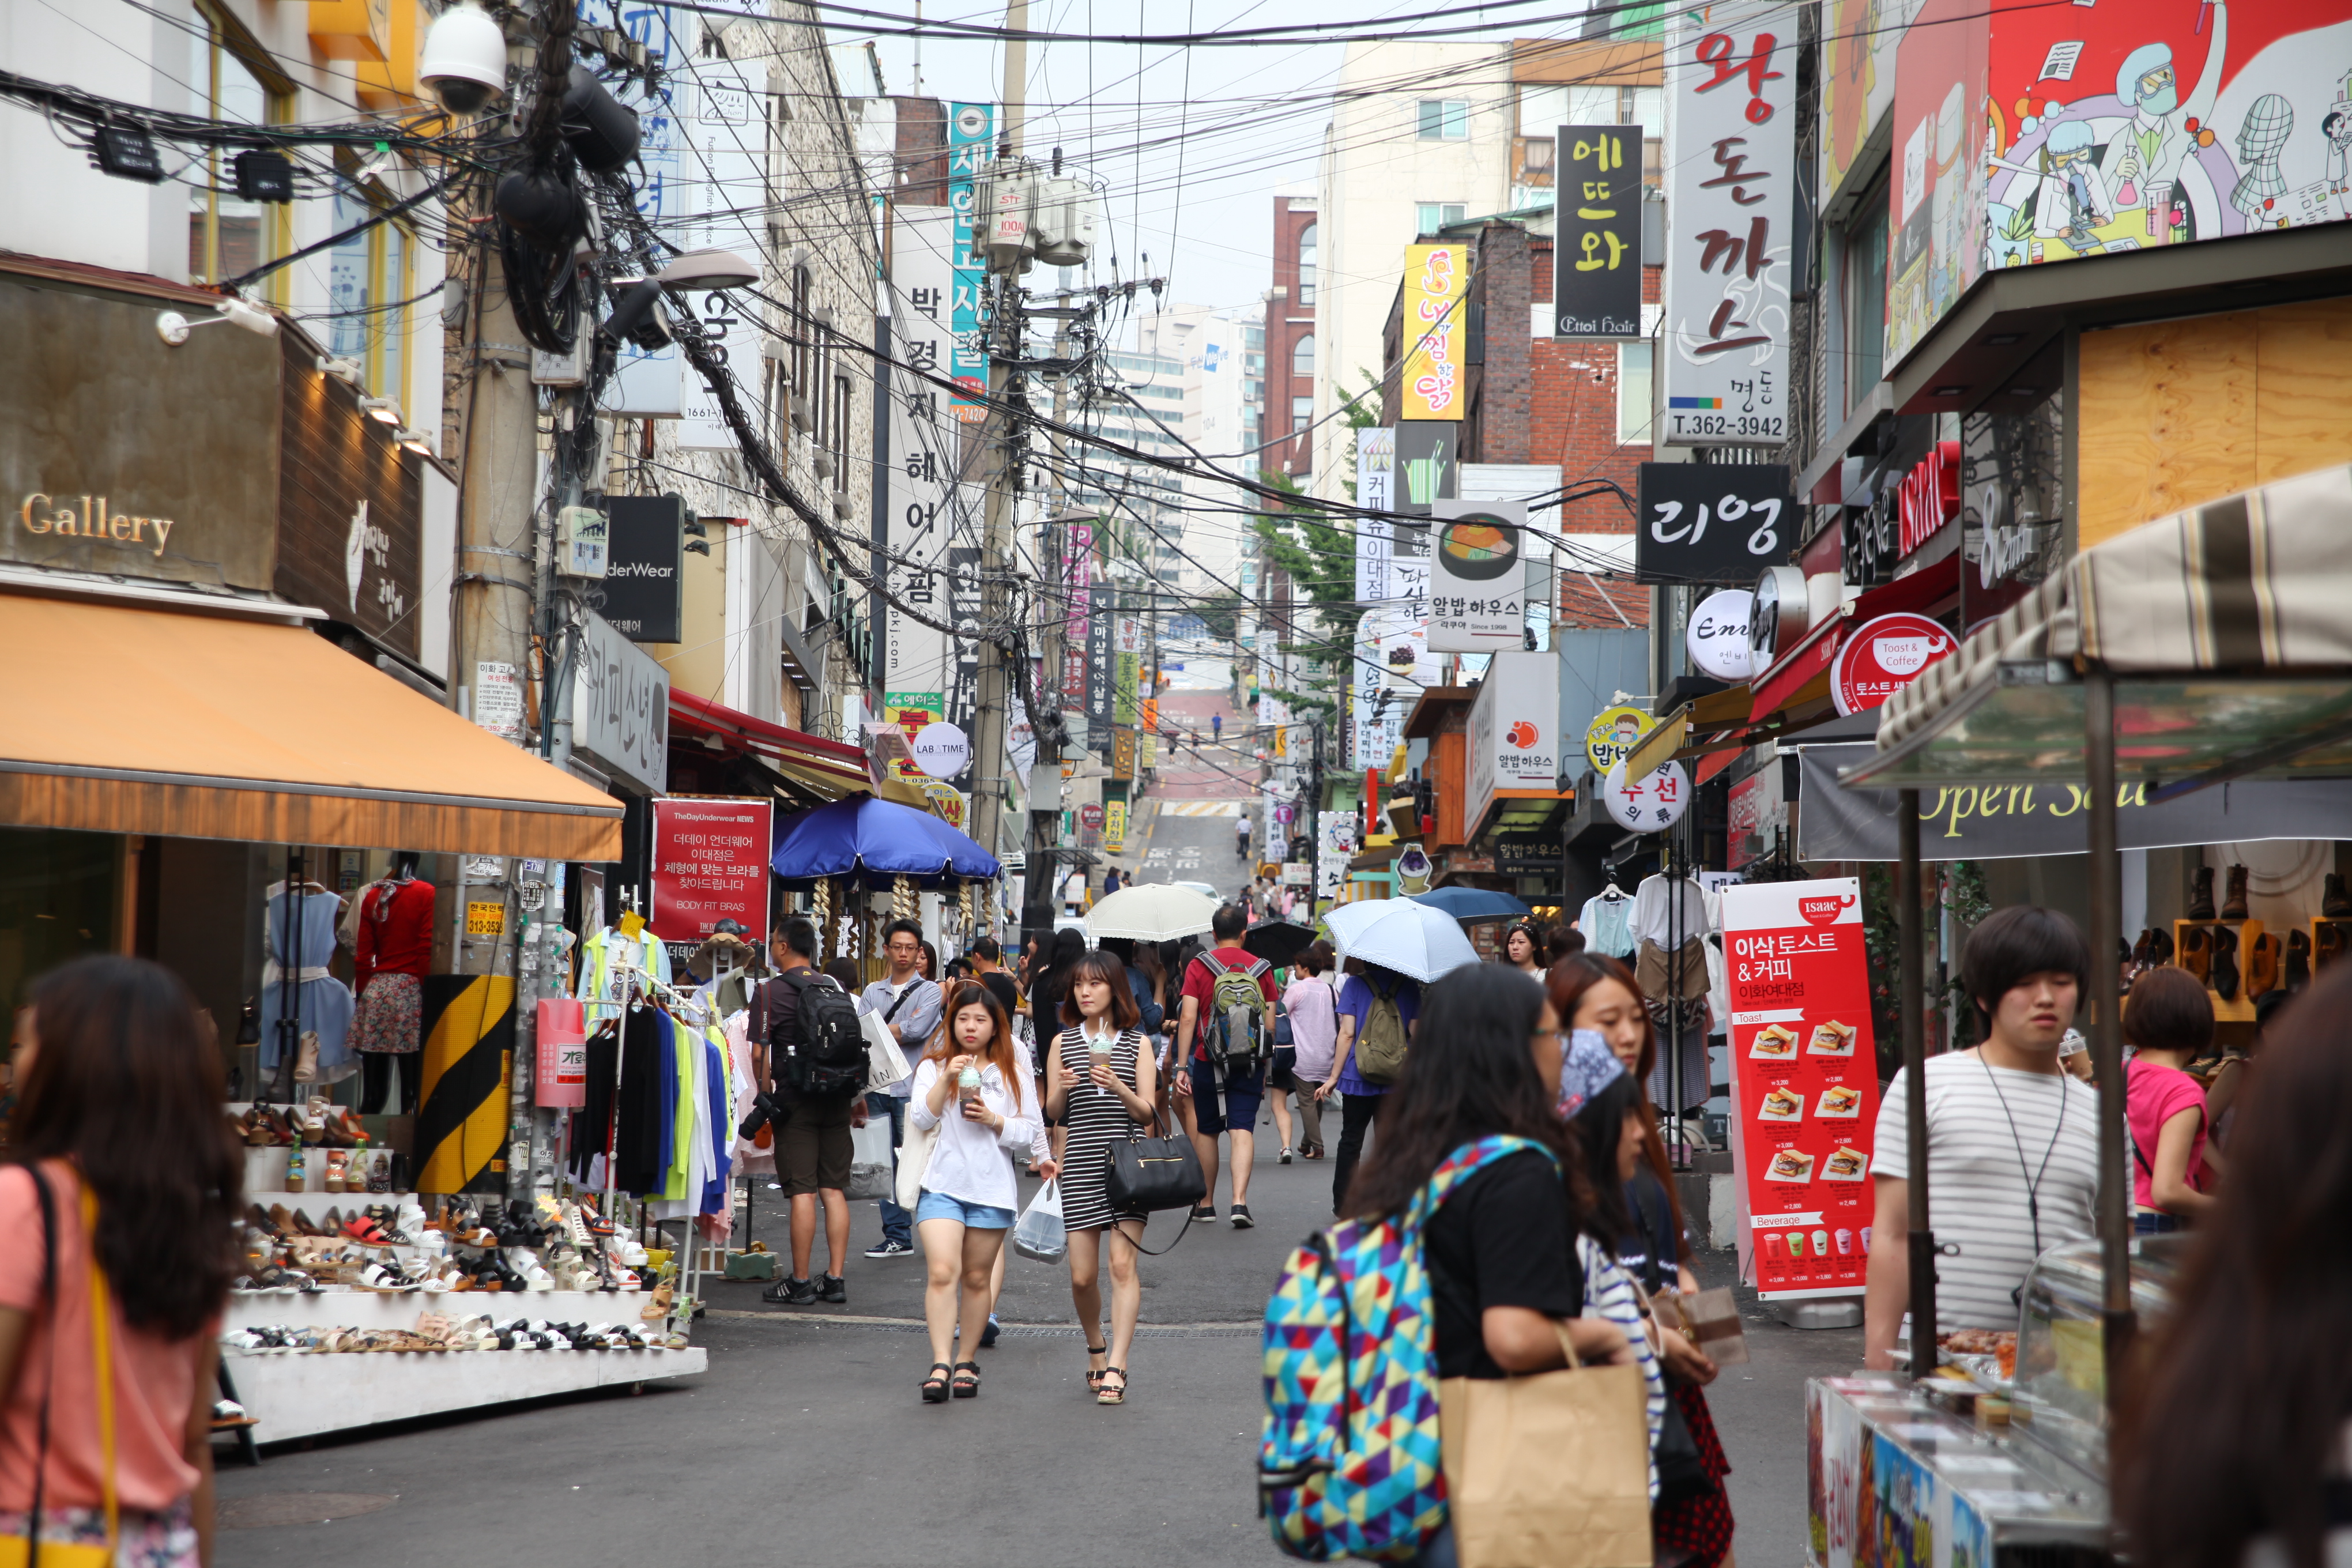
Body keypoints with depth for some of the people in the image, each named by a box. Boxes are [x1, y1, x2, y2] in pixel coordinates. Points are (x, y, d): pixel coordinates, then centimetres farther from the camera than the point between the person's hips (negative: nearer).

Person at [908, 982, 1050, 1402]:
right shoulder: (933, 1066, 7)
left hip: (992, 1188, 1)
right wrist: (947, 1079, -16)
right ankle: (941, 1364, -17)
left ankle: (966, 1363, 20)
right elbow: (921, 1119, -5)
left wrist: (994, 1121, -10)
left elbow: (1032, 1131, 6)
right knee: (941, 1272, -15)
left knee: (977, 1277, 9)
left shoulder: (1013, 1072, 8)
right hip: (942, 1183, -1)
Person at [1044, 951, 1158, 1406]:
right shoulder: (1064, 1042, 10)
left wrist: (1118, 1087, -16)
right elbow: (1052, 1111, 8)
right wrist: (1063, 1089, -13)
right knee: (1082, 1275, 1)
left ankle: (1116, 1369, -13)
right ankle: (1096, 1351, 27)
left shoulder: (1136, 1043, 6)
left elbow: (1147, 1112, 2)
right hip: (1081, 1163, 2)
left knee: (1122, 1265, -12)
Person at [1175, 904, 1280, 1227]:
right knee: (1243, 1131, -3)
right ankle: (1240, 1201, -18)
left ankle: (1206, 1204, 20)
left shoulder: (1199, 966, -2)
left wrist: (1182, 1067, -8)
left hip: (1208, 1061, 0)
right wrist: (1264, 1067, 14)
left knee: (1206, 1131, 12)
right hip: (1250, 1064, 0)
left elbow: (1187, 1018, -9)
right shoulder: (1261, 968, 2)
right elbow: (1270, 1024, 3)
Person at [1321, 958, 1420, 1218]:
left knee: (1351, 1141, 11)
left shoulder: (1354, 984, -3)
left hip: (1358, 1078, -1)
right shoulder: (1409, 987, 2)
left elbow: (1347, 1034, -7)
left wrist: (1334, 1076, -2)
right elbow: (1416, 1035, 1)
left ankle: (1342, 1203, 14)